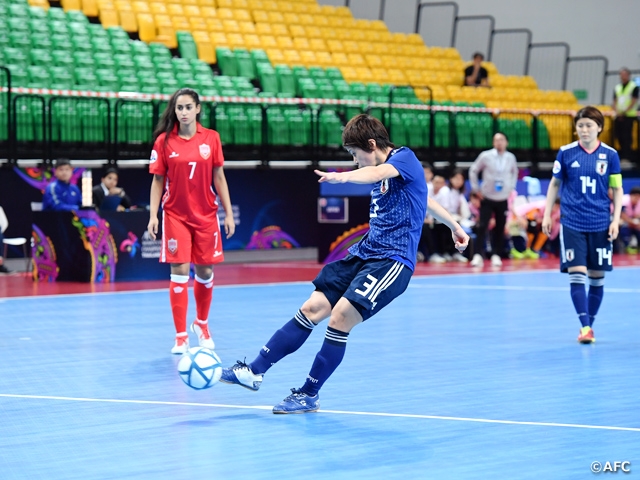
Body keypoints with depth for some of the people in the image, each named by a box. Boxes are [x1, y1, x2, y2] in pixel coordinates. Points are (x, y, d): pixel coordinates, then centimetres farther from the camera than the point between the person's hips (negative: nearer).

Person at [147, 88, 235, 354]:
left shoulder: (211, 138, 1)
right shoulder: (164, 141, -3)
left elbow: (219, 178, 5)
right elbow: (158, 181, 1)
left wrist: (228, 213, 3)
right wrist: (153, 215, -7)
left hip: (206, 215, 2)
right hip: (175, 215, -2)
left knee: (205, 271, 8)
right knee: (180, 271, -6)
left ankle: (202, 323, 32)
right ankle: (181, 336, 1)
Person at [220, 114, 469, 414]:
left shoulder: (405, 158, -9)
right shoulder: (384, 172, 17)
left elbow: (376, 173, -33)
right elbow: (424, 198, 32)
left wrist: (343, 176, -53)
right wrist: (454, 226, 44)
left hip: (392, 260, -9)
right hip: (364, 253, 9)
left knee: (341, 316, -19)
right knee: (312, 308, -1)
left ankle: (309, 395, -6)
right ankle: (254, 372, 1)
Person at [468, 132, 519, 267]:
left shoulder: (511, 157, 1)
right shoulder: (486, 156, -7)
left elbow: (514, 172, 22)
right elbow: (473, 170, 3)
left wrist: (512, 187, 12)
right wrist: (476, 189, 0)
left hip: (503, 199, 3)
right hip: (487, 198, -3)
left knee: (500, 229, 4)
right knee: (482, 227, -9)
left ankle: (496, 255, 14)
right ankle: (479, 255, -7)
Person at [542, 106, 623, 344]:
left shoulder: (610, 155, 0)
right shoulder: (566, 152, 0)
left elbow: (617, 189, 6)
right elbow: (554, 184, 9)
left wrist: (616, 219, -2)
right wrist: (547, 215, 6)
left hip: (600, 224, 1)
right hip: (572, 223, -1)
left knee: (597, 277, 5)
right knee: (576, 275, -10)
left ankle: (590, 325, 18)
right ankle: (585, 326, -9)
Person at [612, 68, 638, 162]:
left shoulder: (634, 87, -2)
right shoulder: (617, 88, 15)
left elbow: (633, 102, -8)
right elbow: (615, 102, 13)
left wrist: (624, 112, -13)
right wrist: (617, 111, -5)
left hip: (629, 115, -6)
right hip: (619, 116, 6)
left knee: (626, 136, -10)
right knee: (619, 134, 4)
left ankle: (626, 156, -10)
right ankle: (623, 154, 14)